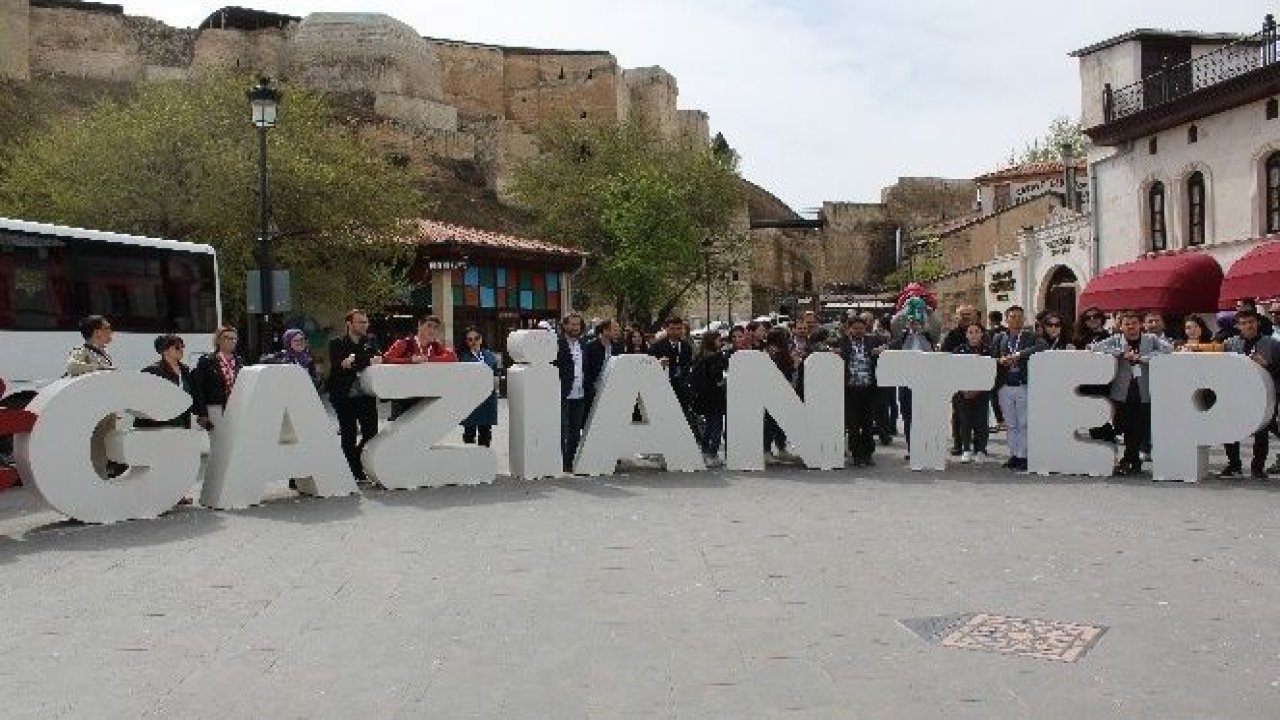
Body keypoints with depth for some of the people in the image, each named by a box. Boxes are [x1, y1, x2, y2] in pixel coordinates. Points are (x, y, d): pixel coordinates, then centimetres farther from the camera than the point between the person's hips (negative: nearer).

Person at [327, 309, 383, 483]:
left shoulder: (370, 341, 11)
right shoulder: (337, 343, 0)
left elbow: (377, 360, -6)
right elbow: (339, 366, -16)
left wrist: (354, 361, -18)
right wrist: (367, 361, -19)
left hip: (366, 396, 3)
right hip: (345, 397, -3)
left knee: (371, 433, 2)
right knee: (349, 436, 2)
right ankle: (356, 474, 12)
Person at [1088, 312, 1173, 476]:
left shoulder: (1151, 339, 9)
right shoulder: (1116, 340, 9)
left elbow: (1168, 348, -7)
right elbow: (1094, 347, -5)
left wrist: (1142, 357, -14)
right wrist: (1122, 353, -12)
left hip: (1145, 392, 0)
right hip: (1123, 392, 0)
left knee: (1142, 429, -1)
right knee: (1127, 429, 0)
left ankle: (1126, 461, 13)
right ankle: (1135, 462, 15)